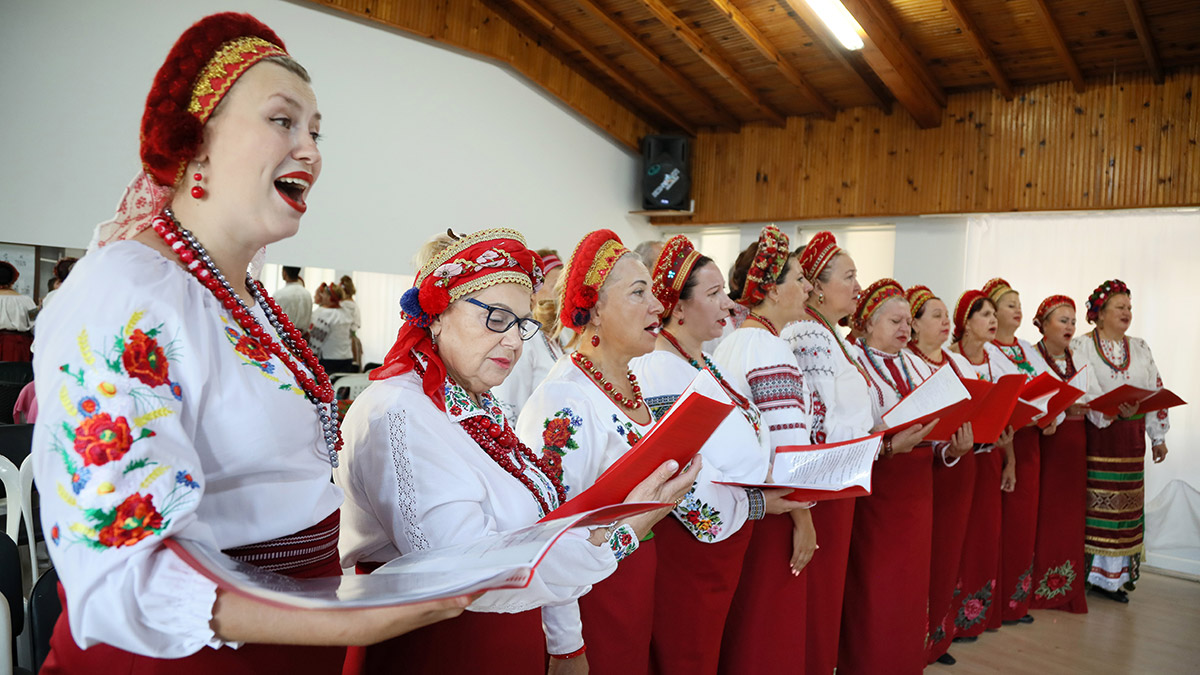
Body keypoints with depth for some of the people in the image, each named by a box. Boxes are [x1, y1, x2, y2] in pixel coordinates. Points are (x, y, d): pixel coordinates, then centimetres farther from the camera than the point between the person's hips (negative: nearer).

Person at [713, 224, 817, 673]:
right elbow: (787, 449, -22)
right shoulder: (770, 348, -18)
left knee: (737, 626, 19)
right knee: (770, 634, 5)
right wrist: (803, 521, -15)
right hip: (771, 509, -9)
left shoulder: (730, 342, 10)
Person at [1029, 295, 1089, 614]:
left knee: (1070, 514, 7)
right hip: (1045, 441, -6)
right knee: (1043, 512, -6)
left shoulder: (1076, 358, 15)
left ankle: (1068, 589, 17)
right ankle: (1040, 588, 4)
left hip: (1074, 442, 6)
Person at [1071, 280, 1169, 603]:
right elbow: (1084, 392, -14)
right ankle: (1082, 574, 3)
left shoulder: (1140, 348, 14)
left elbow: (1155, 391, 15)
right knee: (1091, 502, -5)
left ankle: (1112, 576, 13)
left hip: (1131, 438, 6)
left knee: (1125, 502, 5)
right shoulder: (1081, 346, -3)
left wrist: (1158, 436, 12)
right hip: (1095, 435, -5)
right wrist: (1116, 409, -30)